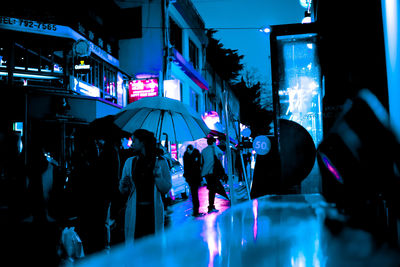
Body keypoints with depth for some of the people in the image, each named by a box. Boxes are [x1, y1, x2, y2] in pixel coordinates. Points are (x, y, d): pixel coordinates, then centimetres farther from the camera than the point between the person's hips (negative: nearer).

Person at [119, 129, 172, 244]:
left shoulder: (160, 162, 0)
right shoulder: (130, 162, 7)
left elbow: (166, 189, -1)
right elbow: (123, 191, 12)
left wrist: (158, 175, -15)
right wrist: (123, 185, -9)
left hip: (153, 210, -2)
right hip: (134, 210, 2)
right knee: (133, 242, 0)